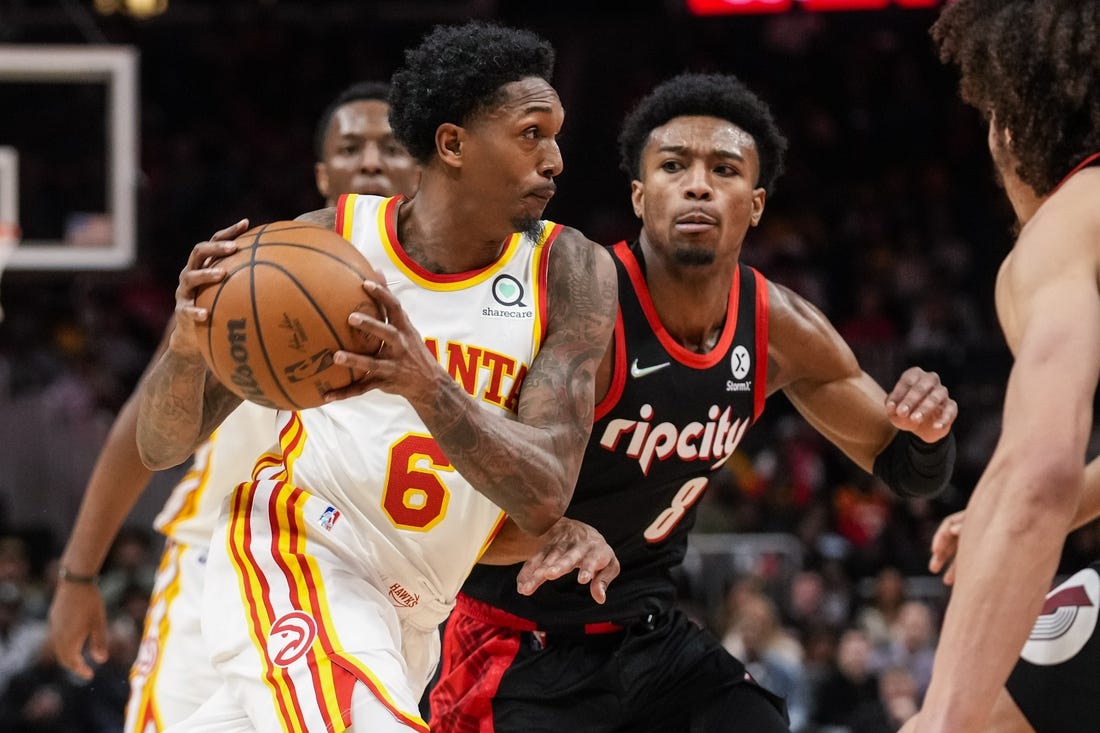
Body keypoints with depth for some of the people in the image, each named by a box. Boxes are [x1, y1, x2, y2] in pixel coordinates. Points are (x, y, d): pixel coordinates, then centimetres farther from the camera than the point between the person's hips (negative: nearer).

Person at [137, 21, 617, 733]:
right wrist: (188, 344, -27)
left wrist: (428, 386, -36)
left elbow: (543, 498, -18)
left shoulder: (570, 273, -7)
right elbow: (161, 446, -3)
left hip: (409, 614, 4)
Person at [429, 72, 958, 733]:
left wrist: (929, 431, -16)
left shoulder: (779, 326, -3)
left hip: (651, 631, 6)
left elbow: (907, 471, 10)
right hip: (524, 646, -6)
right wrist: (548, 535, -46)